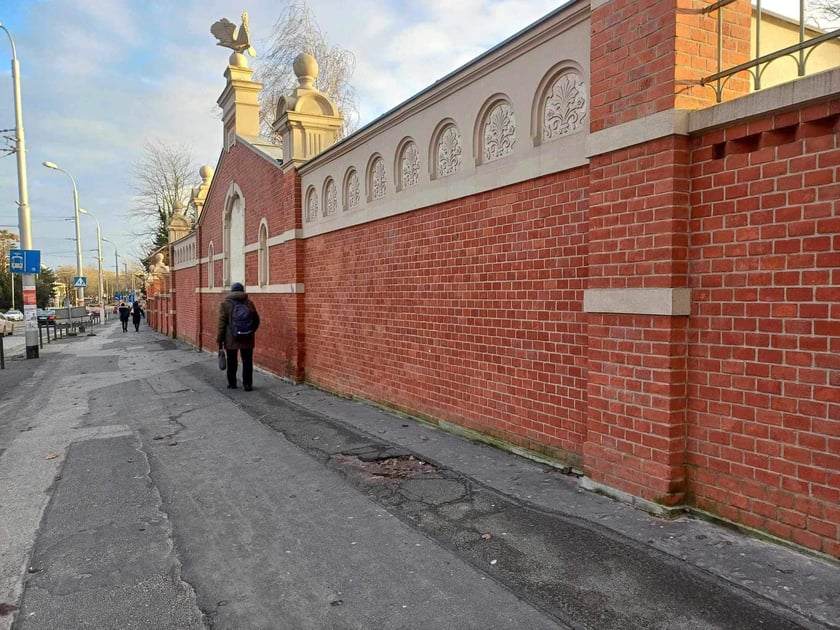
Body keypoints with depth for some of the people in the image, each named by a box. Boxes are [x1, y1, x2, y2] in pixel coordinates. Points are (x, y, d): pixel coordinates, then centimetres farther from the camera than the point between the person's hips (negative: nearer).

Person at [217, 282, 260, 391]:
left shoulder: (225, 303, -4)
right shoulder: (249, 303, 2)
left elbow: (222, 323, -7)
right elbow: (256, 320, 6)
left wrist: (219, 340, -2)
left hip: (231, 339, -1)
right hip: (247, 339, 1)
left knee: (231, 362, 12)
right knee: (247, 362, 6)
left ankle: (232, 383, 19)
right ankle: (247, 384, 5)